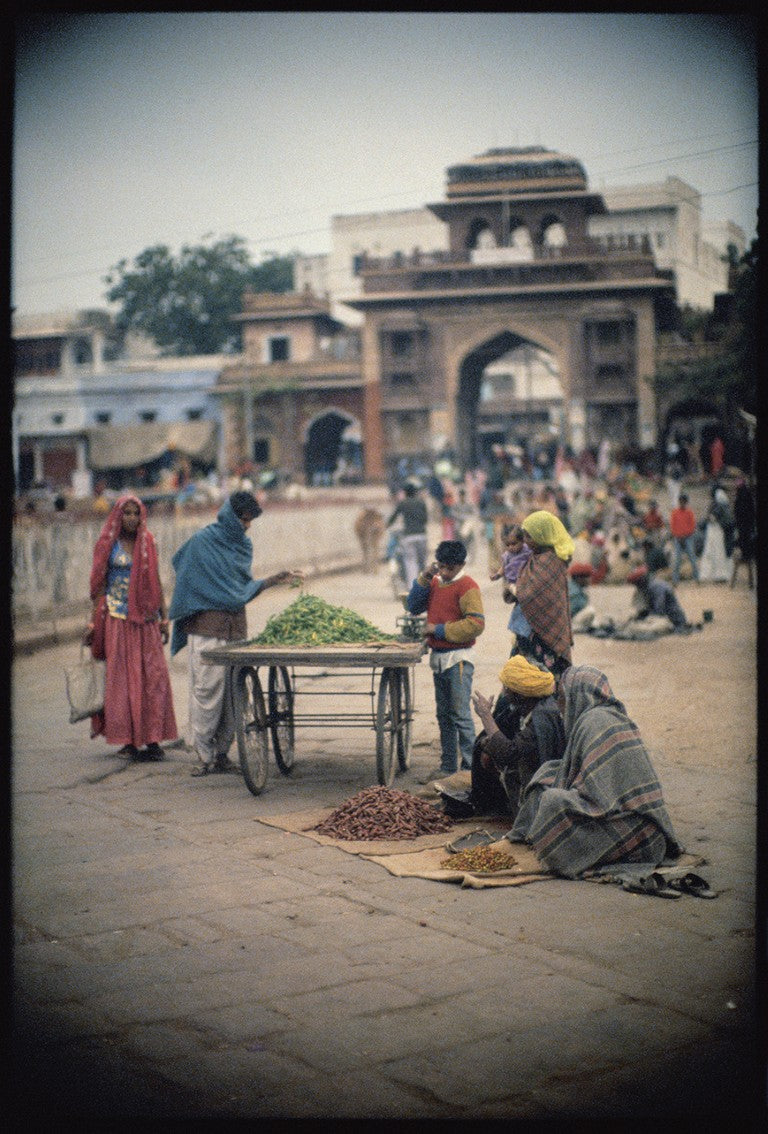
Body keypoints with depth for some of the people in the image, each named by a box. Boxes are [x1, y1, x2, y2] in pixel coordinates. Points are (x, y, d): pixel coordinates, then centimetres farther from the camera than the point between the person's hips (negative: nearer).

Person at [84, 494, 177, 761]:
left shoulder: (148, 543, 9)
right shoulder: (108, 544, 1)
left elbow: (156, 583, 12)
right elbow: (99, 586, 2)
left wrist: (164, 619, 8)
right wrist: (93, 623, -4)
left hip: (145, 618, 3)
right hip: (117, 619, -3)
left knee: (153, 675, -3)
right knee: (121, 677, -1)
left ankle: (152, 739, 1)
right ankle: (127, 741, 3)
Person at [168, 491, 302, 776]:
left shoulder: (243, 545, 15)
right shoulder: (202, 541, -4)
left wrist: (274, 579, 7)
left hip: (236, 626, 6)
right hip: (207, 625, -6)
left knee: (233, 691, 4)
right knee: (207, 688, -7)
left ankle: (222, 753, 11)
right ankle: (204, 755, -1)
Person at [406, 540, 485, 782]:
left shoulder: (467, 586, -12)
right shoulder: (435, 583, 12)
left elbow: (476, 624, -19)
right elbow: (413, 607, 9)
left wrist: (439, 630, -16)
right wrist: (425, 578, -2)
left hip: (458, 658, -8)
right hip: (438, 657, 8)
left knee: (460, 714, -8)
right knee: (444, 714, 13)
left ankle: (470, 768, -3)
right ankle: (448, 766, 21)